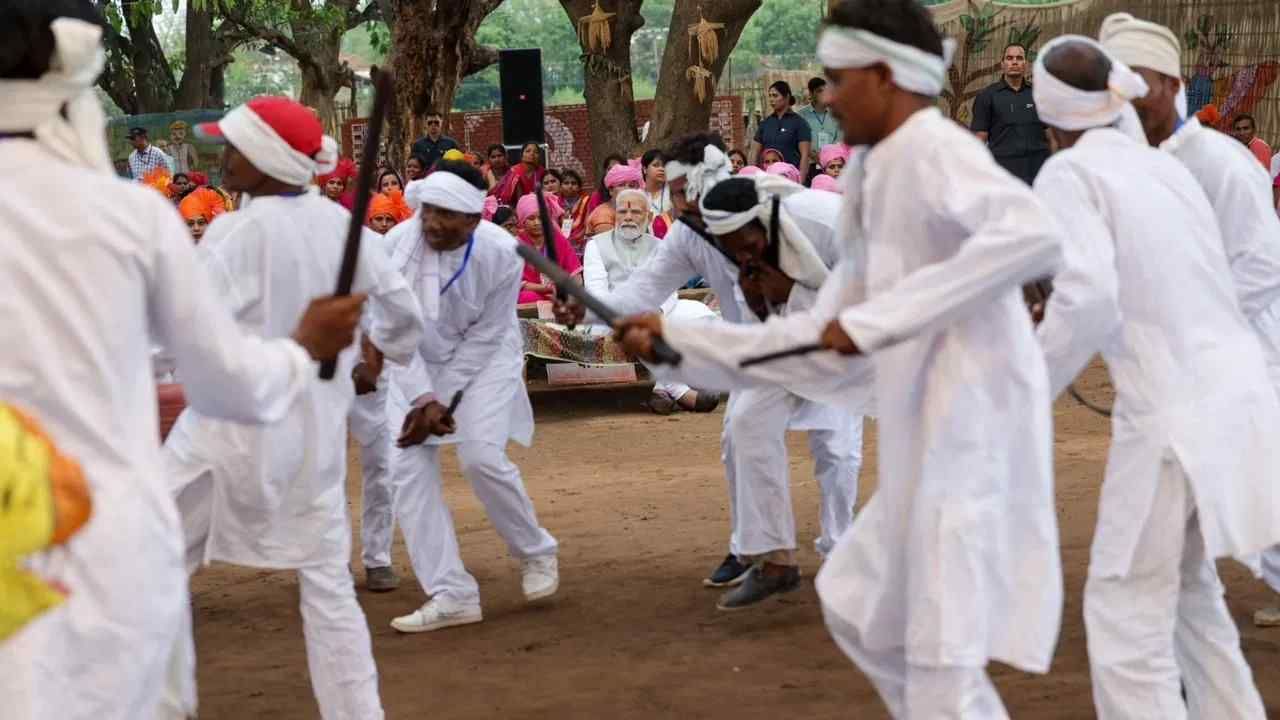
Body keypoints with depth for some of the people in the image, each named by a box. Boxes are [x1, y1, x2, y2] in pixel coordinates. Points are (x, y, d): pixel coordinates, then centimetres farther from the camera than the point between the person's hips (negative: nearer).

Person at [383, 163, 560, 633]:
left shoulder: (500, 253, -24)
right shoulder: (397, 245, -21)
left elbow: (484, 336, -17)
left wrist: (442, 401, -19)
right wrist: (424, 398, -20)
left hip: (482, 361, -2)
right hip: (417, 364, 2)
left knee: (482, 457, -18)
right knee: (408, 464, -10)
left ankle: (536, 553, 10)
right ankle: (451, 594, -5)